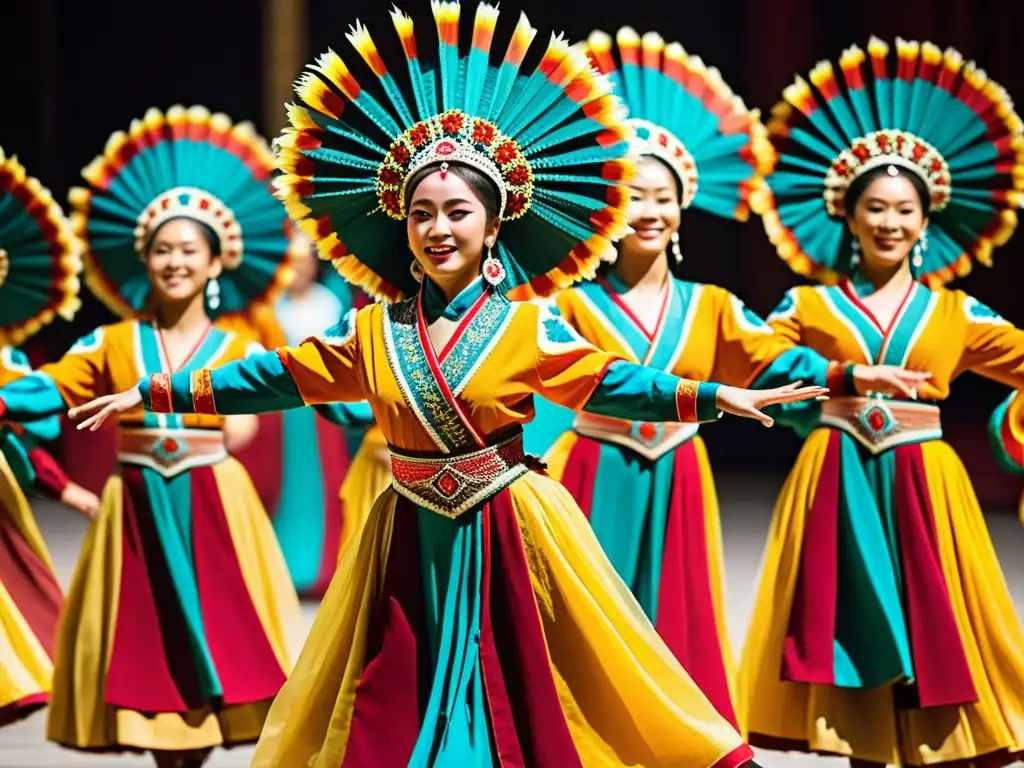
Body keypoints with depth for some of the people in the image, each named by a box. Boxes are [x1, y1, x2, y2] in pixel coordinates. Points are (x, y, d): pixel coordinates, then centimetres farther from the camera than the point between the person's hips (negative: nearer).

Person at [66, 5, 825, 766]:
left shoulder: (528, 326, -5)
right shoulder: (372, 331, 3)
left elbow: (604, 380, -6)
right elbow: (280, 377, 8)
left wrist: (711, 397, -17)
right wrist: (156, 394, 7)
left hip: (508, 532, -3)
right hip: (412, 539, 3)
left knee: (516, 695, -1)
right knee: (399, 706, 8)